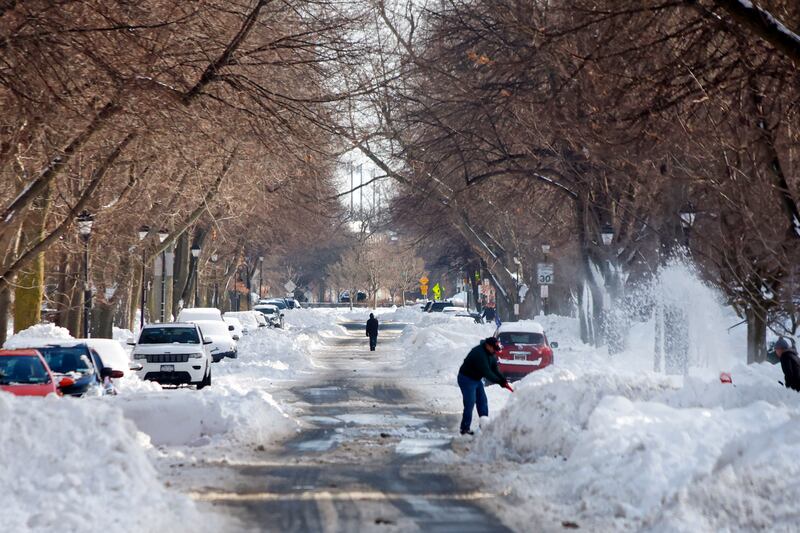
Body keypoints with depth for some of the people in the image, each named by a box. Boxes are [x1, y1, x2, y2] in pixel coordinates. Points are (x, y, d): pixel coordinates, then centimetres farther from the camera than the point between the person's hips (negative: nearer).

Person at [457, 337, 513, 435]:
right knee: (470, 404, -10)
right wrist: (501, 382, -22)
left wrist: (504, 381, -12)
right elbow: (486, 372, -30)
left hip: (477, 379, 10)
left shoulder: (490, 354, 1)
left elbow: (495, 369, 1)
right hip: (466, 379, -10)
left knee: (482, 402, 11)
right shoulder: (479, 353, -30)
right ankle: (465, 429, -3)